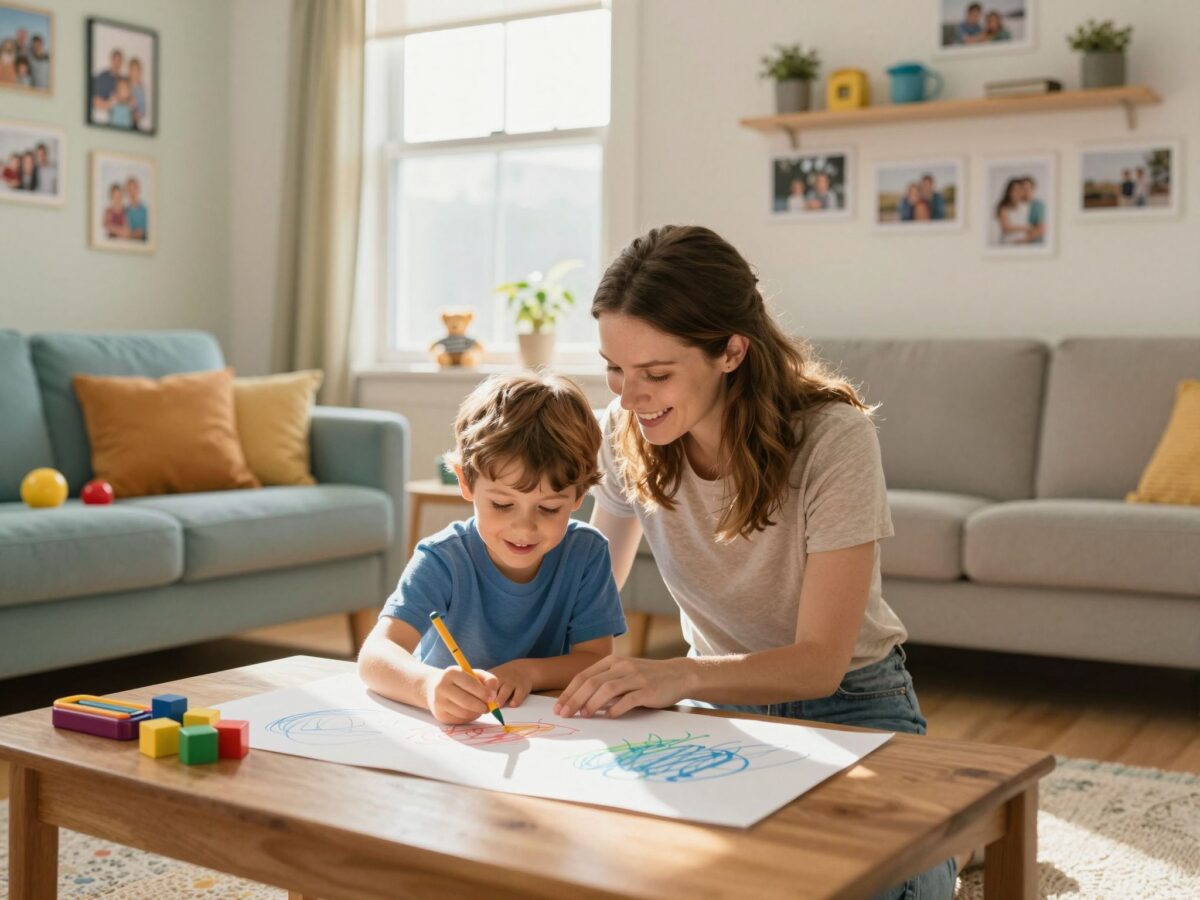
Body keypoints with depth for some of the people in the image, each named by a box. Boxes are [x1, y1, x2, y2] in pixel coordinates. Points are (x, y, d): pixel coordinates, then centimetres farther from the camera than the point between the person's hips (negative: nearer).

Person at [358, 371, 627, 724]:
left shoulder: (586, 553, -9)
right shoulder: (444, 560, -17)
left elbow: (597, 660, -6)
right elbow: (375, 655, -29)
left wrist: (528, 671, -24)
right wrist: (430, 686, -50)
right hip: (440, 734, -1)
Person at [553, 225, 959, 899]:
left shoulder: (834, 439, -25)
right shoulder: (626, 435, -10)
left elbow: (820, 662, -25)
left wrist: (680, 676, -43)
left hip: (847, 703, -4)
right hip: (720, 699, 5)